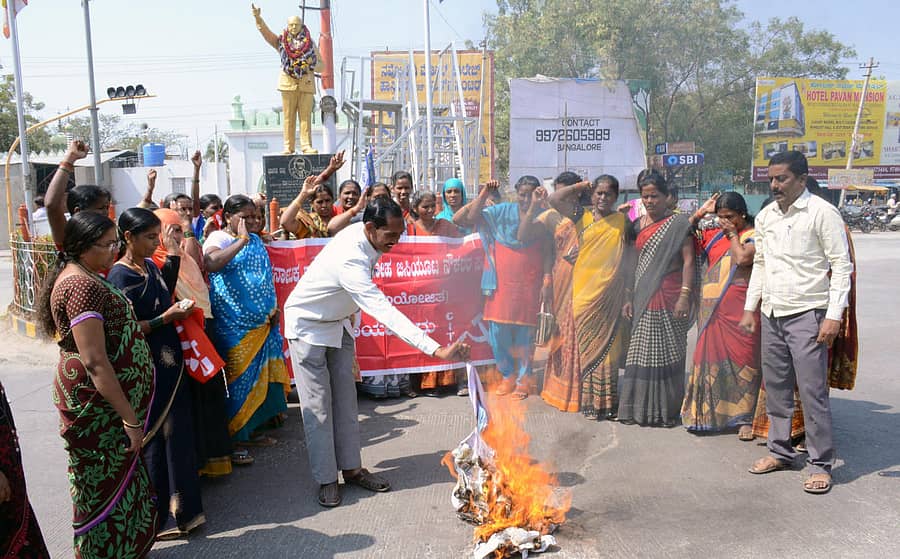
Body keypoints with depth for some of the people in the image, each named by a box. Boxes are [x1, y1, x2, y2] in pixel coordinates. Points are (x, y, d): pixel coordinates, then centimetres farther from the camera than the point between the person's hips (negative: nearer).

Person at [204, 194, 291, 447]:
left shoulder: (255, 240, 14)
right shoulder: (218, 238, -8)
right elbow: (211, 263, -31)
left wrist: (273, 307, 10)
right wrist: (241, 240, -24)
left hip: (262, 322, 7)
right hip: (234, 325, -7)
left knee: (261, 373, 12)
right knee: (240, 375, -1)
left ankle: (254, 425, 26)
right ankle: (239, 432, 12)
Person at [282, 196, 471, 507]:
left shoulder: (362, 233, -14)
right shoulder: (350, 259, -40)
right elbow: (384, 312, -48)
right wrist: (436, 350, -53)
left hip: (338, 322, 8)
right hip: (308, 325, -8)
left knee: (345, 399, 9)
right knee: (317, 405, -2)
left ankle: (351, 468, 18)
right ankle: (326, 479, 9)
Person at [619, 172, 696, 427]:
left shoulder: (678, 223, -2)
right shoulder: (638, 224, 14)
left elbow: (688, 261, -8)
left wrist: (685, 295, -17)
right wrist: (629, 297, 11)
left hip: (668, 296, -5)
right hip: (643, 298, 5)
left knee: (666, 354, 0)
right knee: (640, 354, 6)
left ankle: (665, 410, 11)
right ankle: (640, 408, 16)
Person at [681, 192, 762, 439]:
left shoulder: (753, 236, -1)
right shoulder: (715, 235, 16)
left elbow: (743, 258, -18)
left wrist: (732, 234, -4)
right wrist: (700, 213, 9)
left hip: (739, 310, -6)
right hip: (711, 309, 6)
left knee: (740, 357, -5)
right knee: (709, 356, 8)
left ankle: (745, 418, 3)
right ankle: (707, 413, 19)